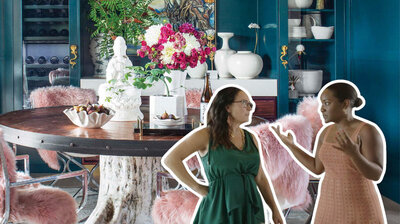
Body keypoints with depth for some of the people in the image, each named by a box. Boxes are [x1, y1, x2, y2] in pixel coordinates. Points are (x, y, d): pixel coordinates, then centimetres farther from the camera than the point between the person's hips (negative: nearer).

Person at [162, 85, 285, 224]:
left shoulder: (251, 138, 11)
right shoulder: (206, 134, -4)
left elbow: (260, 178, 16)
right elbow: (169, 159, -10)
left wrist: (275, 210, 10)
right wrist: (198, 189, -10)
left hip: (250, 209, 5)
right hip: (219, 210, -5)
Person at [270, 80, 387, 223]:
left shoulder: (369, 131, -14)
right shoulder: (327, 132, 7)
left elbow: (376, 175, -19)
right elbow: (317, 168, 12)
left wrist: (353, 153, -36)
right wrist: (290, 145, 7)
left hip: (361, 210, -7)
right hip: (332, 207, 7)